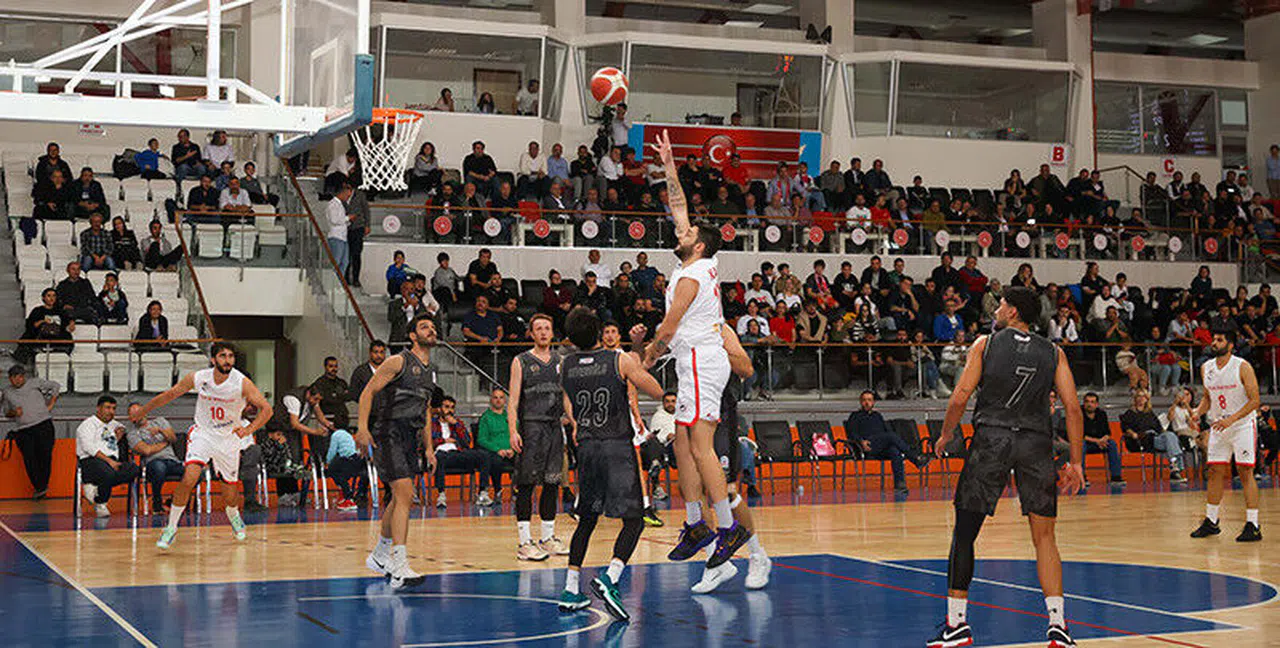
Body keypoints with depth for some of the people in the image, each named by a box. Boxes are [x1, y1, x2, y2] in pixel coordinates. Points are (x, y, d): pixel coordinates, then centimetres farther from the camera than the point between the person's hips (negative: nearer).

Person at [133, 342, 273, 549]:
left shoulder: (242, 383, -19)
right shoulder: (198, 378, -14)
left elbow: (266, 409, -19)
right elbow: (170, 395, 1)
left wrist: (249, 429, -34)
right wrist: (142, 411, 11)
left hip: (229, 438, 0)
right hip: (202, 433, 0)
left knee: (229, 493, 8)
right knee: (189, 478, -23)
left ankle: (233, 516, 44)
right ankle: (171, 527, -8)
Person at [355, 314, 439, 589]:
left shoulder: (429, 371, 17)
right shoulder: (398, 362, -7)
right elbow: (368, 392, -9)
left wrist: (428, 448, 22)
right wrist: (363, 428, -20)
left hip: (410, 440, 9)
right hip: (389, 435, -9)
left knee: (399, 499, 16)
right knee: (405, 495, -19)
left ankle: (379, 555, 33)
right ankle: (399, 568, -23)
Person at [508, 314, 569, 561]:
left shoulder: (560, 361, 14)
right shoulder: (521, 361, 1)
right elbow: (513, 400, -4)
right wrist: (512, 430, -14)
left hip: (555, 427, 5)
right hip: (531, 426, -5)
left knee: (552, 483, 8)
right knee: (526, 484, -6)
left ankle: (548, 538, 17)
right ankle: (524, 542, -5)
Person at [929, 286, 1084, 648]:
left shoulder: (985, 344, 5)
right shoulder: (1053, 353, 10)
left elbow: (960, 398, -2)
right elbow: (1072, 407, 2)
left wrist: (946, 436, 13)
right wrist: (1075, 461, 6)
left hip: (991, 438, -2)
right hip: (1037, 442, 2)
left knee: (964, 532, 6)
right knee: (1044, 538, 10)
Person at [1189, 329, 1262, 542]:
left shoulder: (1242, 367, -14)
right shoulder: (1206, 368, 4)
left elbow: (1255, 400, -15)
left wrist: (1232, 419, -24)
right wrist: (1198, 413, -3)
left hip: (1243, 425, -6)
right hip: (1218, 426, 6)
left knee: (1245, 472, -8)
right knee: (1215, 472, 6)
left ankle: (1252, 526, -6)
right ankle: (1211, 521, 16)